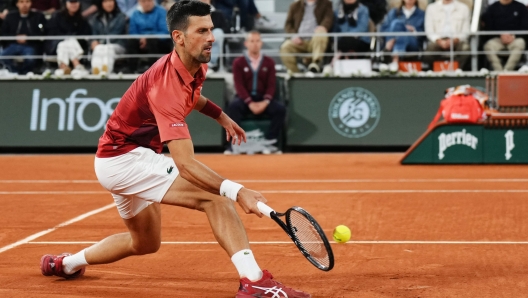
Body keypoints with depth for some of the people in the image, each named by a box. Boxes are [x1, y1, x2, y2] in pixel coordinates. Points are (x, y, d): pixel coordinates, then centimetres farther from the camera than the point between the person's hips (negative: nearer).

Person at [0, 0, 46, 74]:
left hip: (31, 46, -2)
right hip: (14, 45, 2)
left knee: (29, 59, -35)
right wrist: (16, 37, -6)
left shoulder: (38, 16, 9)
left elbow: (42, 34, 1)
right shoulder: (11, 16, 15)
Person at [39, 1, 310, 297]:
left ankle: (66, 263, 44)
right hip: (124, 159, -10)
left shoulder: (196, 67, -2)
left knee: (146, 243, 28)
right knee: (215, 197, -27)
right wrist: (236, 191, -51)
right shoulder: (166, 83, -31)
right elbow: (185, 163, -40)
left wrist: (220, 115, 17)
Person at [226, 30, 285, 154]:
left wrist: (265, 102, -18)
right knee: (233, 107, -36)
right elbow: (239, 85, -6)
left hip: (263, 99, 2)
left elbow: (271, 85, 2)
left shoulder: (269, 62, 9)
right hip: (245, 98, -2)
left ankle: (269, 142, -22)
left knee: (280, 109, -27)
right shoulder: (238, 62, 3)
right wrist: (250, 103, -22)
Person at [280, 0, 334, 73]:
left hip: (315, 41, -1)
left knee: (320, 36, -36)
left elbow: (329, 18, 1)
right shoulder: (295, 6, 24)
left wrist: (323, 27, -24)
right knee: (285, 47, -30)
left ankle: (316, 62, -48)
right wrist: (293, 35, -7)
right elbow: (288, 24, 16)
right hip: (299, 40, 2)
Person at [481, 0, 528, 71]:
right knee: (488, 45, -33)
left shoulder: (521, 7, 11)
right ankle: (499, 71, -39)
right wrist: (500, 35, -10)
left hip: (515, 39, 0)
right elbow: (488, 28, 6)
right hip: (497, 39, 0)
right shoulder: (492, 8, 11)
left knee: (520, 43, -36)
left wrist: (514, 36, -12)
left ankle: (507, 71, -40)